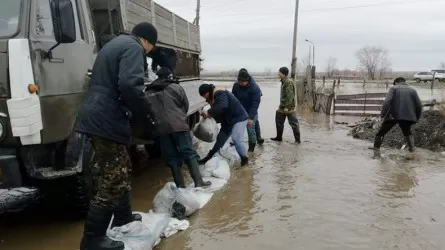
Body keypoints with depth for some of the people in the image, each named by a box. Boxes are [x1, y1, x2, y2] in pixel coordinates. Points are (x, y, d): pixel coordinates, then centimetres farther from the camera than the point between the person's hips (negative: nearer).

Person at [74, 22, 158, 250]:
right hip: (106, 121, -10)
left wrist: (133, 111, 21)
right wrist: (144, 113, -8)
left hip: (96, 116, 10)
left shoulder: (114, 45, 23)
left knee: (121, 169, 22)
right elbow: (130, 86, -24)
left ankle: (122, 215, 37)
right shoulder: (133, 48, -8)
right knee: (112, 179, -4)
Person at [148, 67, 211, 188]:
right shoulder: (176, 87, 6)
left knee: (171, 156, 7)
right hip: (178, 124, -2)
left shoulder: (149, 91, 12)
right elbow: (186, 105, 11)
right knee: (189, 152, 0)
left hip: (161, 127, 3)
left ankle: (180, 186, 6)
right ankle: (198, 181, -9)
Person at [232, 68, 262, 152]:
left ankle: (252, 145, 16)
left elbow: (255, 104, -25)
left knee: (250, 129, -2)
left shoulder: (255, 88, -24)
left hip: (250, 113, -4)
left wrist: (251, 117, -30)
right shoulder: (236, 85, -11)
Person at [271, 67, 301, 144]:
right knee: (279, 121, 16)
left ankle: (297, 139, 5)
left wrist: (287, 107, -24)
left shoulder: (288, 82, -18)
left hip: (289, 108, -10)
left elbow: (290, 96, -23)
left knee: (293, 123, -2)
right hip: (282, 107, 10)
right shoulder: (283, 81, 12)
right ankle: (279, 137, 29)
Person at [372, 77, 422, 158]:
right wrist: (417, 117, 21)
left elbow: (387, 101, -10)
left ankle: (376, 150, -2)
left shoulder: (394, 88, 8)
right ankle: (412, 149, 14)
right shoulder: (412, 90, 18)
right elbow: (419, 105, 11)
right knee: (407, 132, 26)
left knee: (381, 132, 6)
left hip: (393, 115, -3)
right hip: (407, 116, 3)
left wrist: (382, 113, -7)